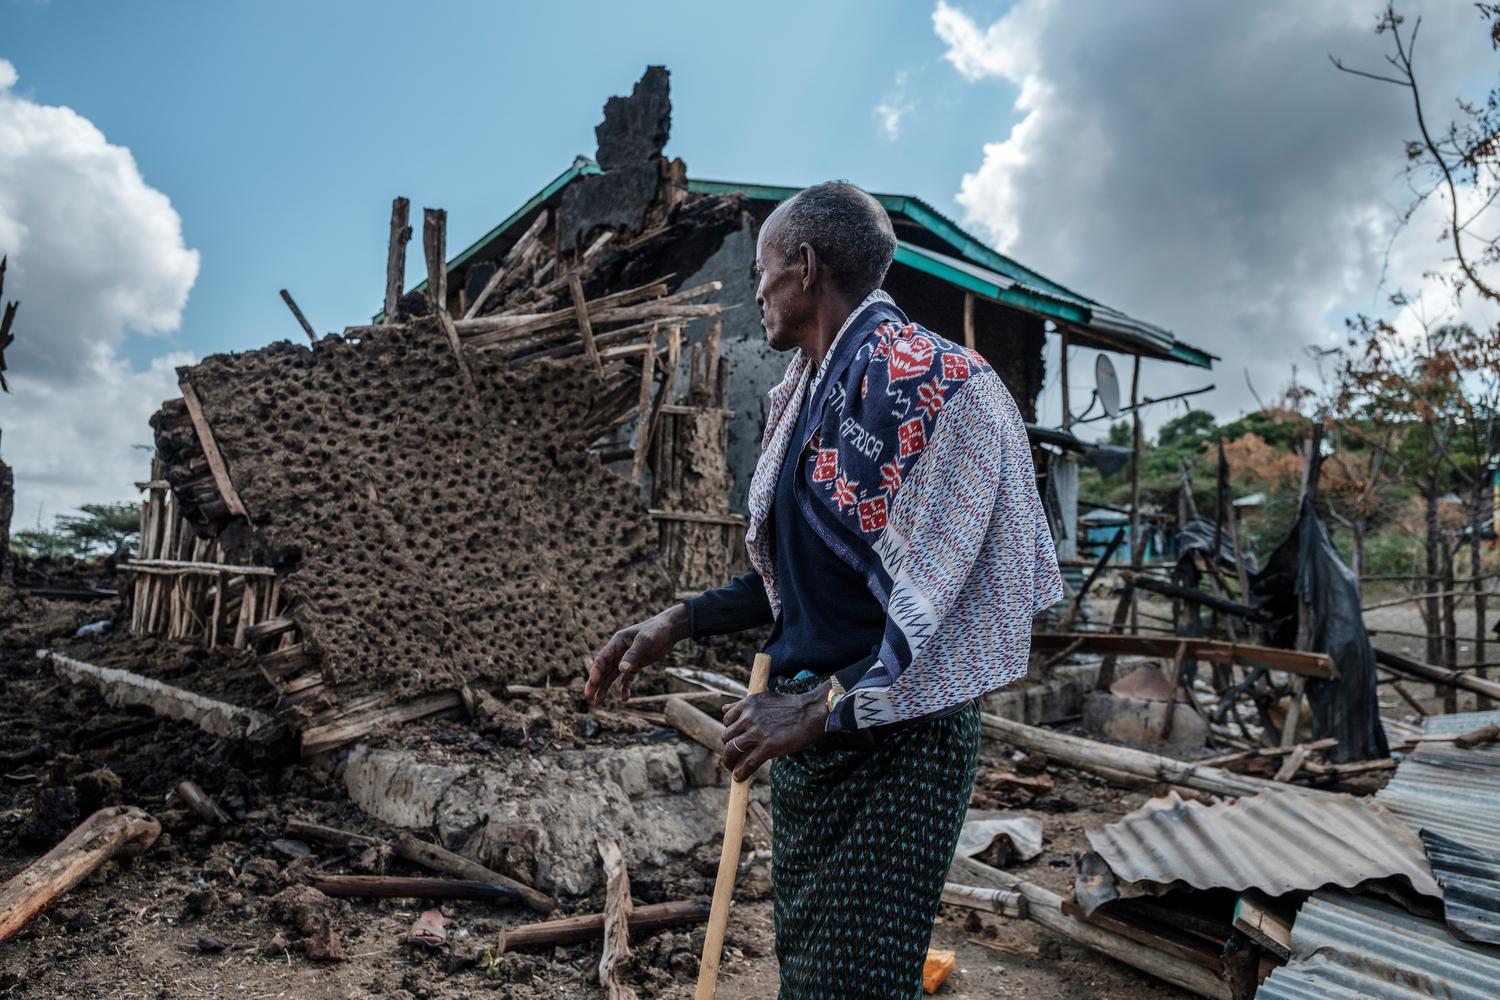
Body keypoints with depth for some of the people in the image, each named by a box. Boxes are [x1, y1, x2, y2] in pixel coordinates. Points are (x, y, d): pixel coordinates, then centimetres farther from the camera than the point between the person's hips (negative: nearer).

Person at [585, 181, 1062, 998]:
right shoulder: (806, 391, 13)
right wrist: (678, 623, 11)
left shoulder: (923, 380, -16)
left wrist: (829, 705, -22)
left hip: (891, 735, -9)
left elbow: (938, 590, -20)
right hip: (810, 725, 9)